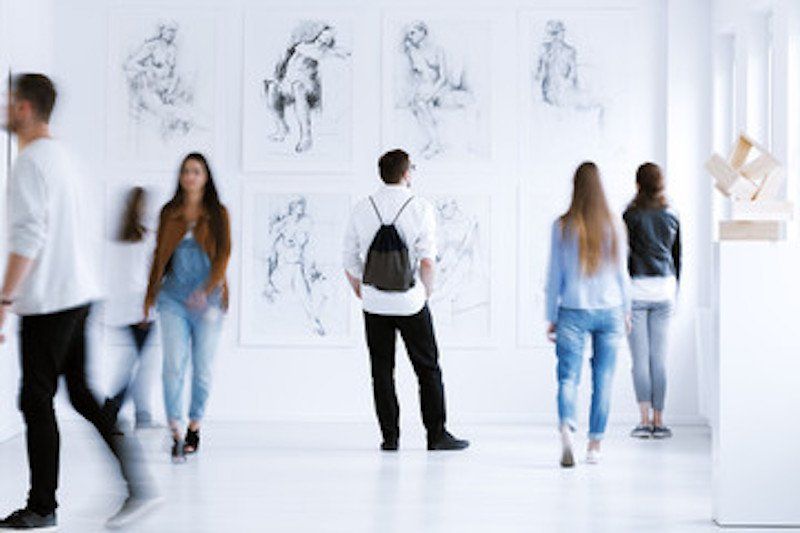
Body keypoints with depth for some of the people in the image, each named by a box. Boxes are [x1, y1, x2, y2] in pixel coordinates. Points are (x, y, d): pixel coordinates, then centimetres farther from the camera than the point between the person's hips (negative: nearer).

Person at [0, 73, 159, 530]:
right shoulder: (64, 157, 16)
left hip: (48, 299, -9)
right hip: (80, 291, 9)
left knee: (37, 400, 0)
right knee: (82, 393, 11)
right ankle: (138, 486, 4)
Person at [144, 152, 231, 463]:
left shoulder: (218, 214, 5)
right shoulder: (169, 213, 10)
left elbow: (223, 255, -2)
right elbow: (159, 255, 15)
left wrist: (206, 290, -15)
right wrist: (150, 296, 14)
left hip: (207, 300, -1)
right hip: (173, 299, 1)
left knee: (202, 368, 5)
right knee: (173, 366, -9)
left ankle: (195, 426, 22)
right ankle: (175, 432, -8)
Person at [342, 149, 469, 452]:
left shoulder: (362, 210, 2)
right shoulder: (421, 209, -7)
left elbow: (350, 263, 4)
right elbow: (427, 261, -13)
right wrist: (426, 293, 1)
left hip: (374, 303, 3)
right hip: (410, 302, -2)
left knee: (382, 371, 9)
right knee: (428, 370, 8)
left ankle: (389, 437, 9)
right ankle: (436, 435, 8)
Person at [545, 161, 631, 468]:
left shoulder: (563, 226, -5)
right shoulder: (613, 226, -2)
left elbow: (555, 275, -1)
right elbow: (621, 273, 5)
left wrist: (552, 317, 6)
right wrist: (626, 310, 18)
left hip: (573, 312, -1)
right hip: (609, 311, 1)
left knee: (568, 377, -2)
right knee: (603, 380, 8)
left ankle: (566, 429, -27)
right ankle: (595, 445, 11)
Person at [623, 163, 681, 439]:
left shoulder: (632, 215, -5)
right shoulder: (671, 216, 7)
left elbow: (624, 255, -6)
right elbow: (677, 257, 12)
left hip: (637, 288, -3)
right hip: (664, 288, 3)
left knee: (640, 357, -1)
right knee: (660, 357, 5)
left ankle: (645, 419, -5)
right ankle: (658, 420, 6)